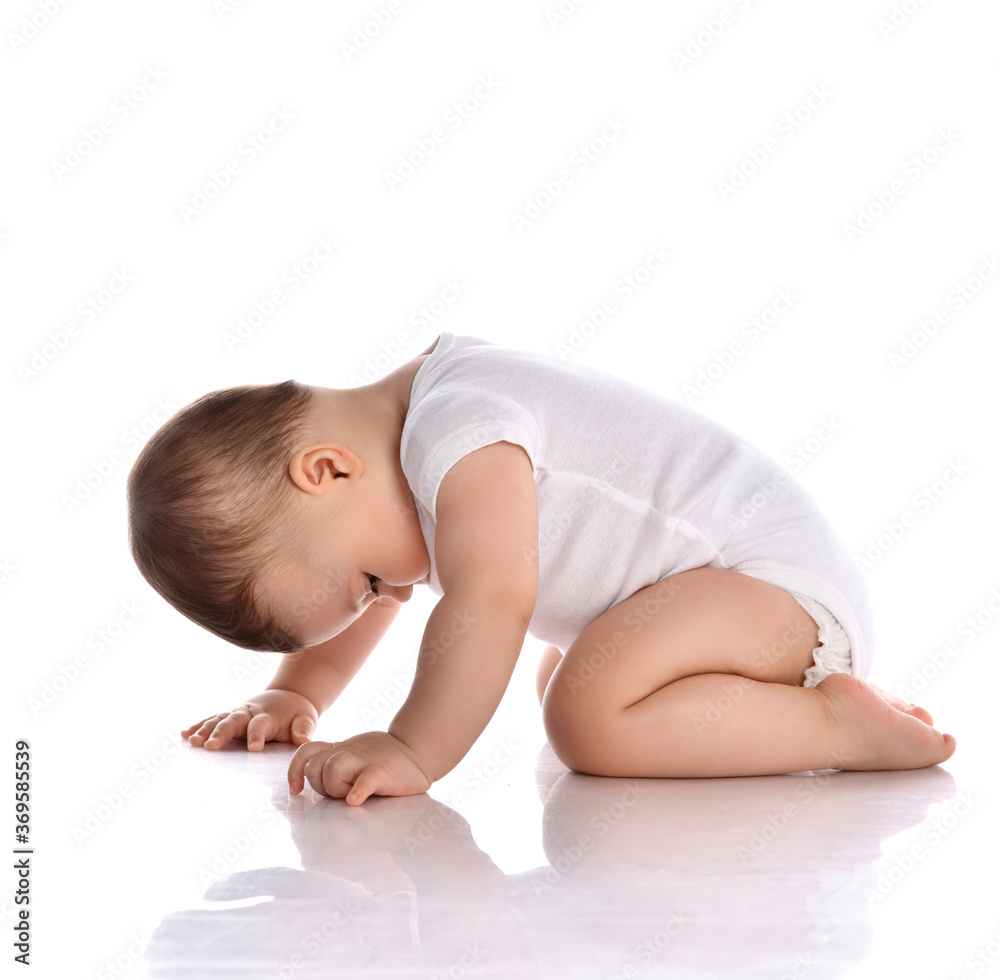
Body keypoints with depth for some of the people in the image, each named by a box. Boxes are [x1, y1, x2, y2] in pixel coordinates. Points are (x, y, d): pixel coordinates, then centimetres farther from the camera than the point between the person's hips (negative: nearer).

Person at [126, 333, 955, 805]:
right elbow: (376, 597, 23)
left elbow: (490, 601, -34)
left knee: (587, 712, -31)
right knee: (562, 678, 31)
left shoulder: (456, 432, -23)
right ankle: (785, 693, 20)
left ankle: (838, 724, -19)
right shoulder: (396, 427, 9)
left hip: (779, 570, -11)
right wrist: (295, 693, 17)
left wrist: (411, 752, -31)